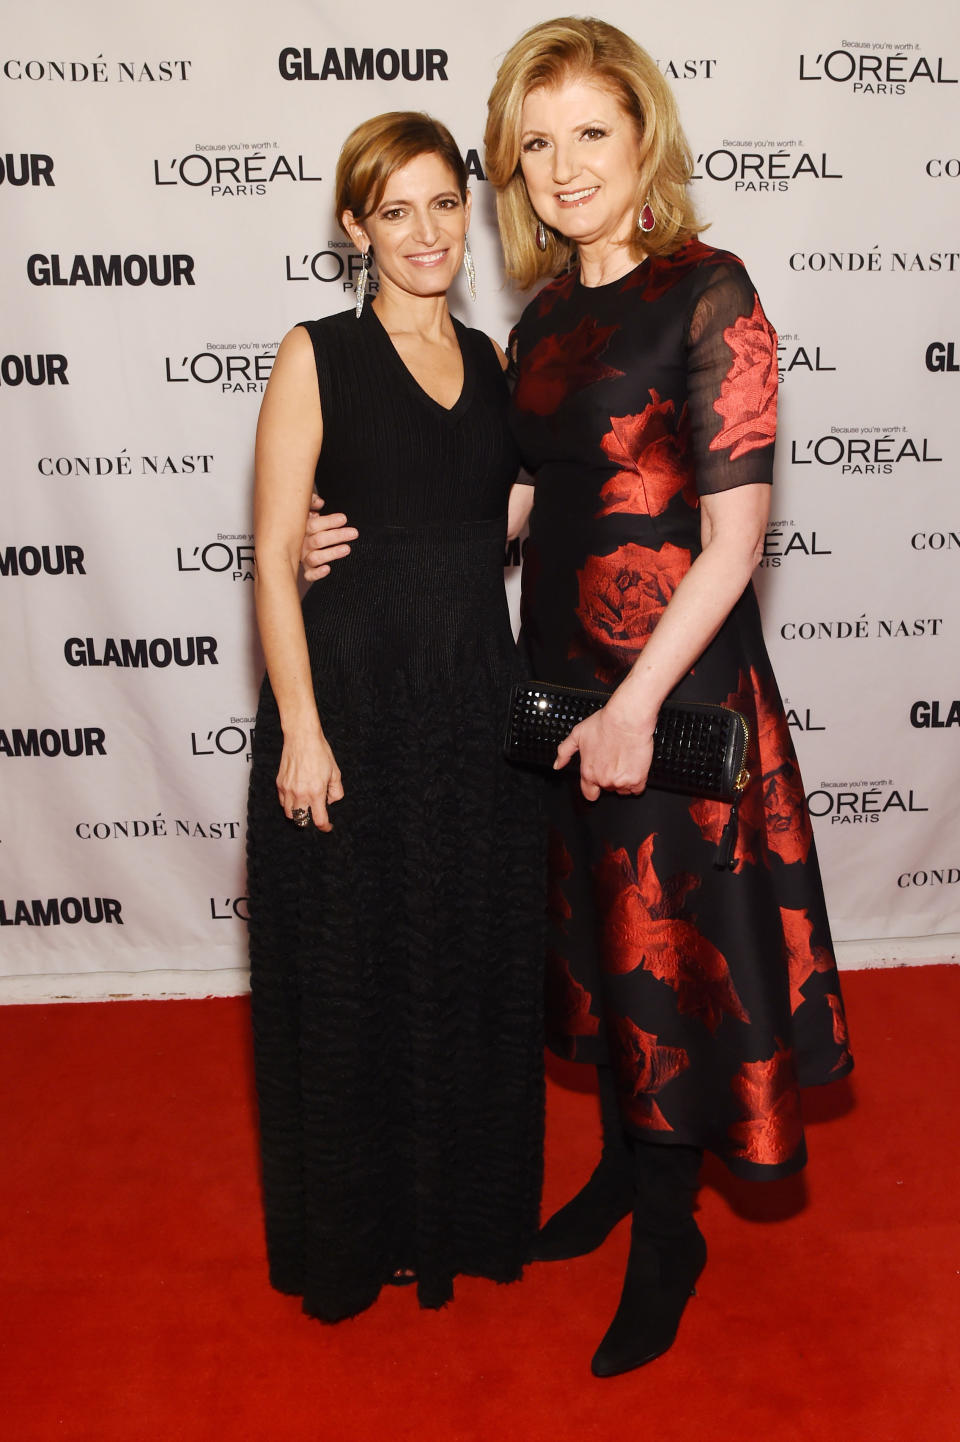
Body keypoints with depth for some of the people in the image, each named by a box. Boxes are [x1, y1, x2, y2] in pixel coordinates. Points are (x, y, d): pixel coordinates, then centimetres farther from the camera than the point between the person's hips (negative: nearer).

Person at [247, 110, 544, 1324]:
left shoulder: (492, 363, 11)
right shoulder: (318, 355, -4)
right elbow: (274, 557, -9)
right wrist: (301, 728, -15)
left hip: (478, 696, 5)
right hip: (353, 692, -4)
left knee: (480, 963, 14)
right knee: (351, 969, 8)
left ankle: (470, 1209, 38)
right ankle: (354, 1235, 32)